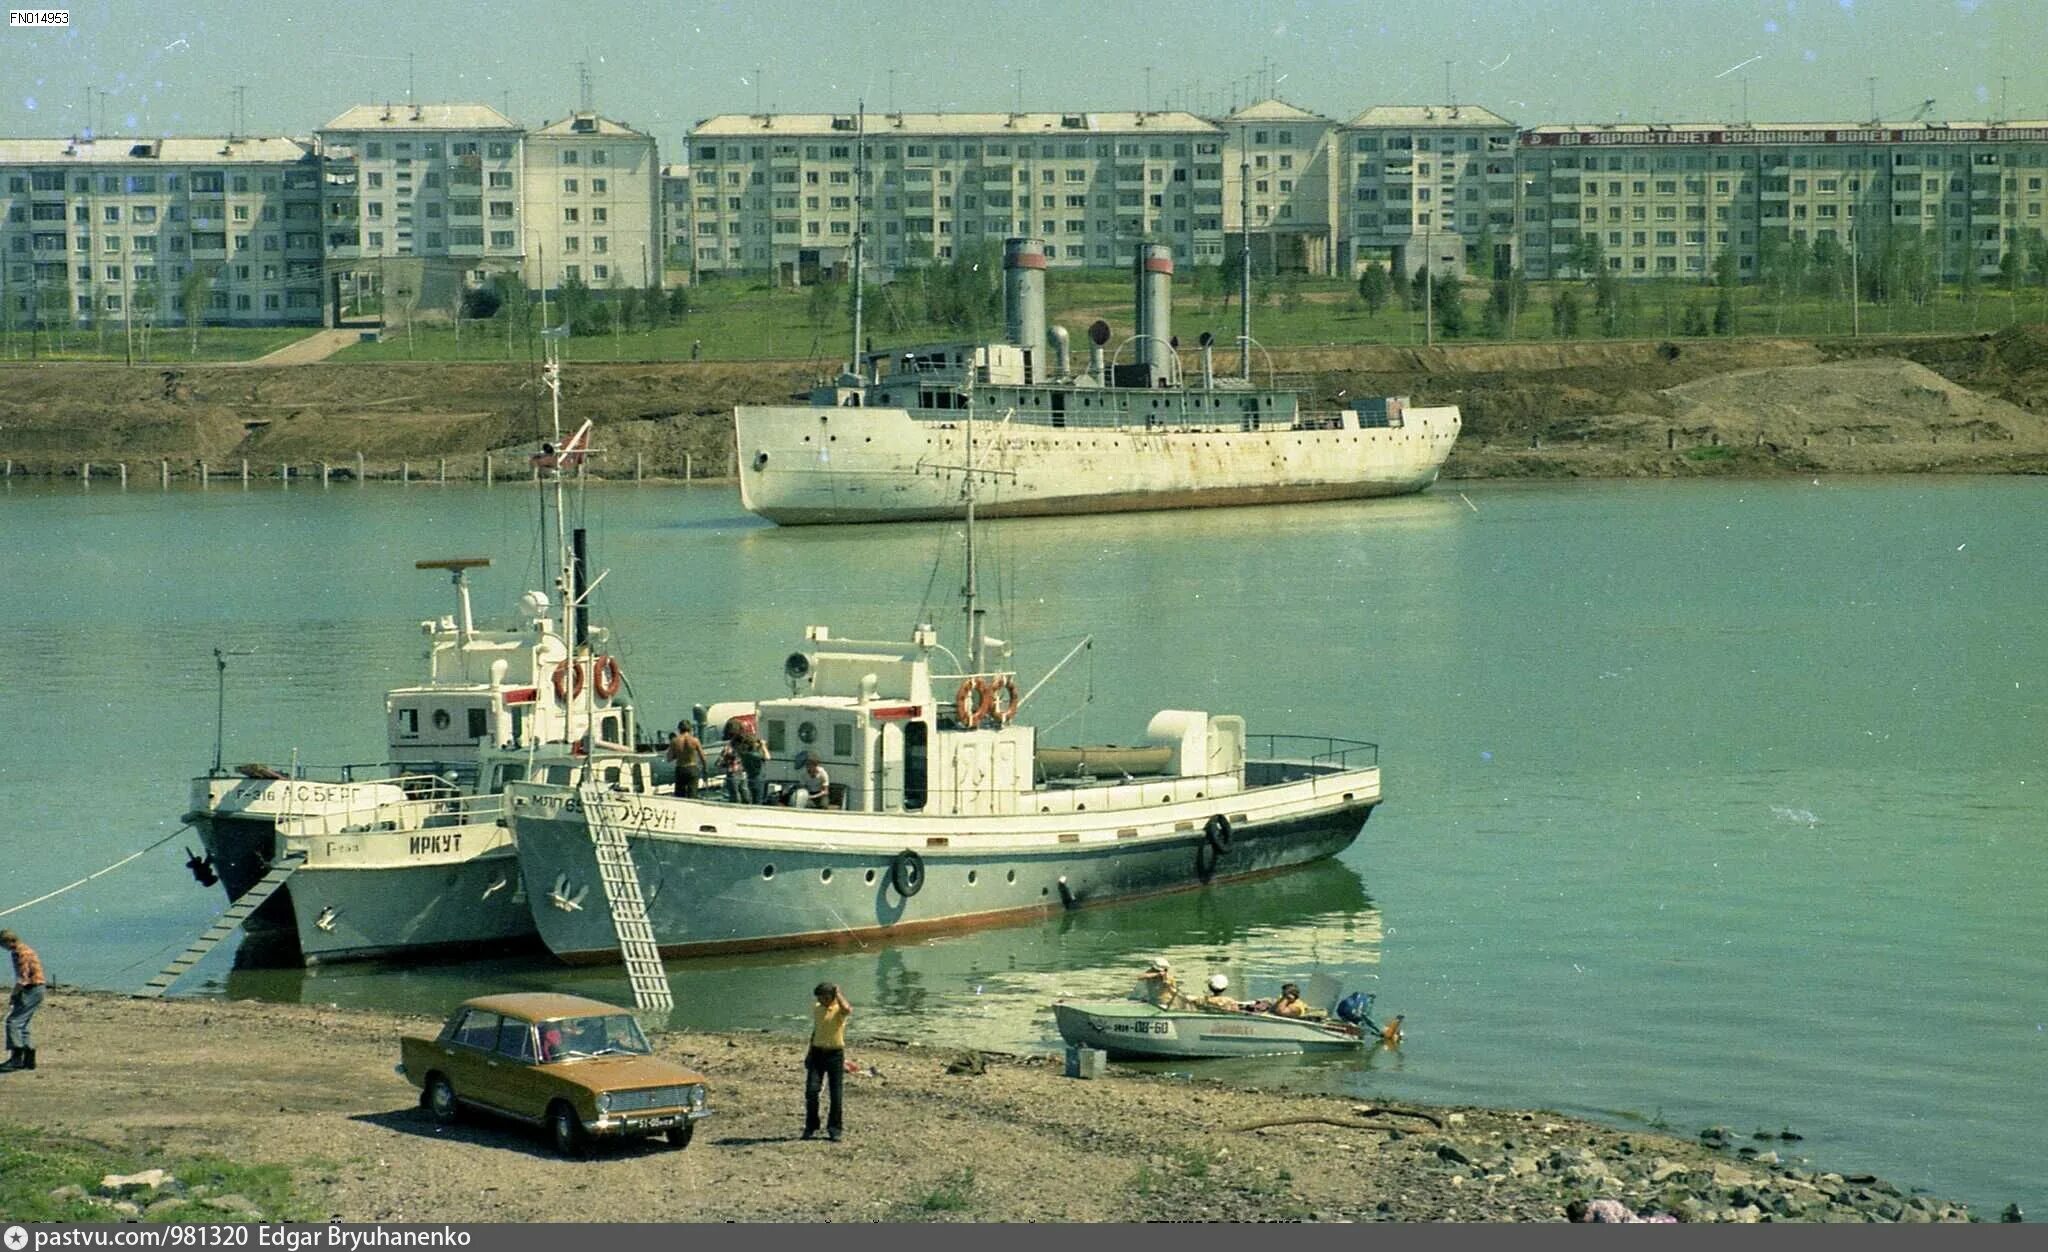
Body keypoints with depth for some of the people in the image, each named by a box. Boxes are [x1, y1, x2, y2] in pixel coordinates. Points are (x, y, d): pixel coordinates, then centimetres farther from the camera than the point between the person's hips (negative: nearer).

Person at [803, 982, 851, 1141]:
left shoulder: (839, 1009, -7)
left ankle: (835, 1129, 11)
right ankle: (811, 1128, 5)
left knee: (836, 1094, 0)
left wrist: (838, 992, -23)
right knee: (811, 1090, -5)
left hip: (835, 1053, -4)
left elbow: (847, 1010, -33)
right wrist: (810, 1053, 19)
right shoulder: (817, 1009, 10)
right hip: (818, 1052, 4)